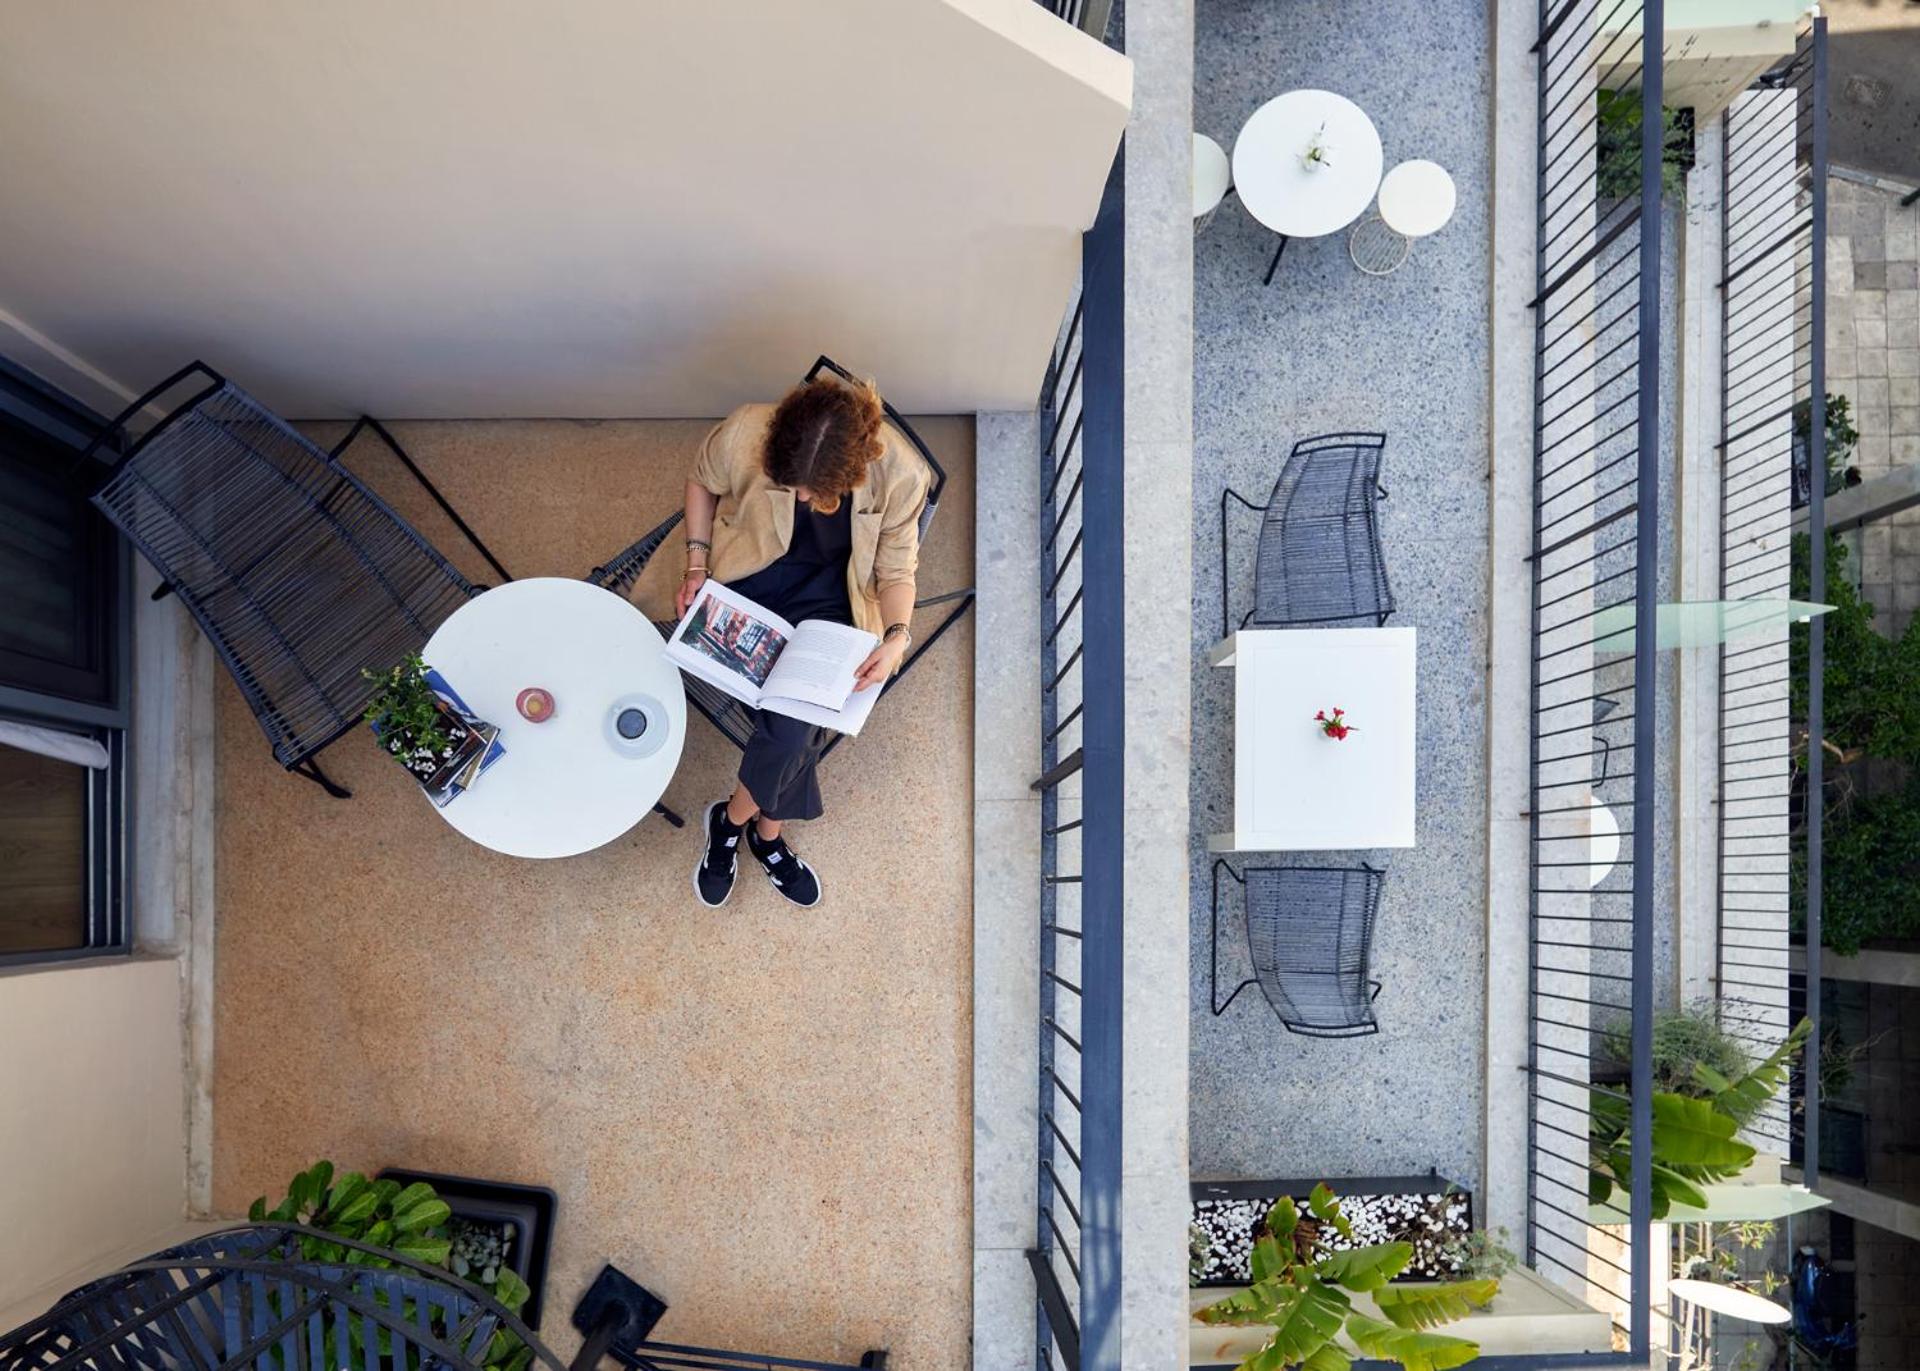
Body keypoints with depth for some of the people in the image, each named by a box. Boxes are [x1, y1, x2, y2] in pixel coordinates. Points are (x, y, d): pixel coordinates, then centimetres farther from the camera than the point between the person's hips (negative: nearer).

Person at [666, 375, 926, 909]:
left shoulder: (901, 474, -26)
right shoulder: (744, 434, -26)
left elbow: (896, 570, -10)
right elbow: (702, 482, -1)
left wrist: (897, 636, -27)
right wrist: (696, 563, -9)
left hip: (827, 594, 1)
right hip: (748, 578, 0)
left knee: (792, 723, -21)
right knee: (796, 724, -19)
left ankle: (731, 820, 11)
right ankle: (768, 832, 11)